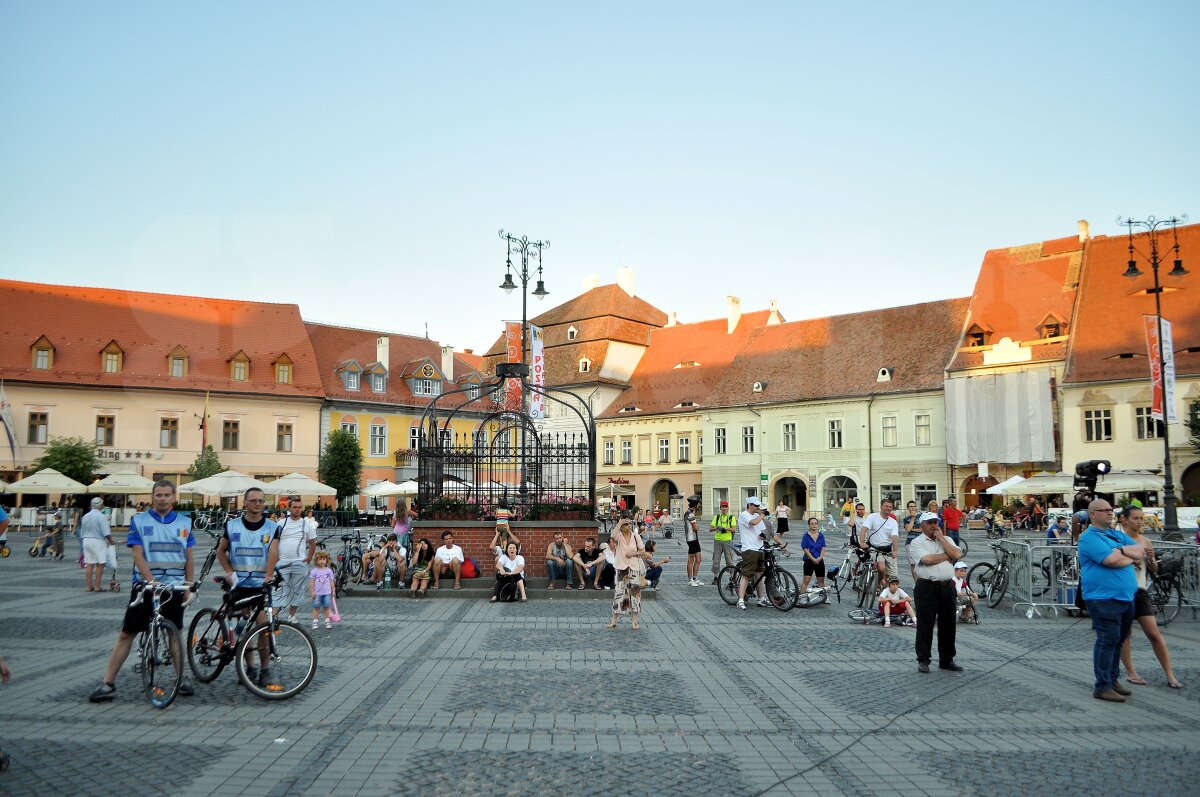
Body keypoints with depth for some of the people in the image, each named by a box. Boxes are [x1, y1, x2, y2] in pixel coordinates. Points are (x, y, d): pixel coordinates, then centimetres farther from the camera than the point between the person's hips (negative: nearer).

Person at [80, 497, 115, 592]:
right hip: (98, 541, -6)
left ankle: (89, 586, 11)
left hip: (86, 541, 6)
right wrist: (111, 541, -4)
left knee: (89, 564, 10)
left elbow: (82, 532, 15)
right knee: (100, 564, 0)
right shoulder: (101, 516, -13)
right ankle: (97, 586, -1)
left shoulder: (85, 516, 7)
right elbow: (106, 533, -17)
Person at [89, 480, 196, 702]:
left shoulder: (184, 523, 7)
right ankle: (108, 684, 5)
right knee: (125, 634, -1)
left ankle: (183, 678, 20)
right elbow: (138, 555, -9)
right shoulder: (139, 521, -1)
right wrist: (152, 580, -21)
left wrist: (189, 585, 6)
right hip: (145, 584, -2)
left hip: (174, 586, 2)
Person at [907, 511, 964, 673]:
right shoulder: (916, 543, -1)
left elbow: (957, 555, -3)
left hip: (947, 586, 5)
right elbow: (927, 559, -18)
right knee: (925, 625, 0)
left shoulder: (947, 540, 14)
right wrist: (947, 556, -3)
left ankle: (946, 659, 21)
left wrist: (941, 538, -4)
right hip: (927, 587, -5)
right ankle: (923, 660, 8)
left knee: (948, 624, 10)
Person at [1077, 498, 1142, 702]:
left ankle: (1113, 679, 26)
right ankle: (1103, 687, -1)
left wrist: (1122, 550, -10)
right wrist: (1131, 557, -3)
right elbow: (1112, 560, -22)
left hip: (1125, 597, 8)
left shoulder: (1117, 534, 17)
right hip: (1103, 599, -8)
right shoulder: (1089, 537, -10)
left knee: (1118, 641, 15)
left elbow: (1141, 550, 8)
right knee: (1107, 641, -7)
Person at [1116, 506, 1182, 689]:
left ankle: (1169, 674, 8)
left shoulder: (1145, 541, 7)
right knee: (1125, 633, 6)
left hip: (1140, 591, 3)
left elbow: (1154, 570, 15)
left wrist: (1151, 559, -6)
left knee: (1154, 634, 2)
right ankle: (1130, 672, 16)